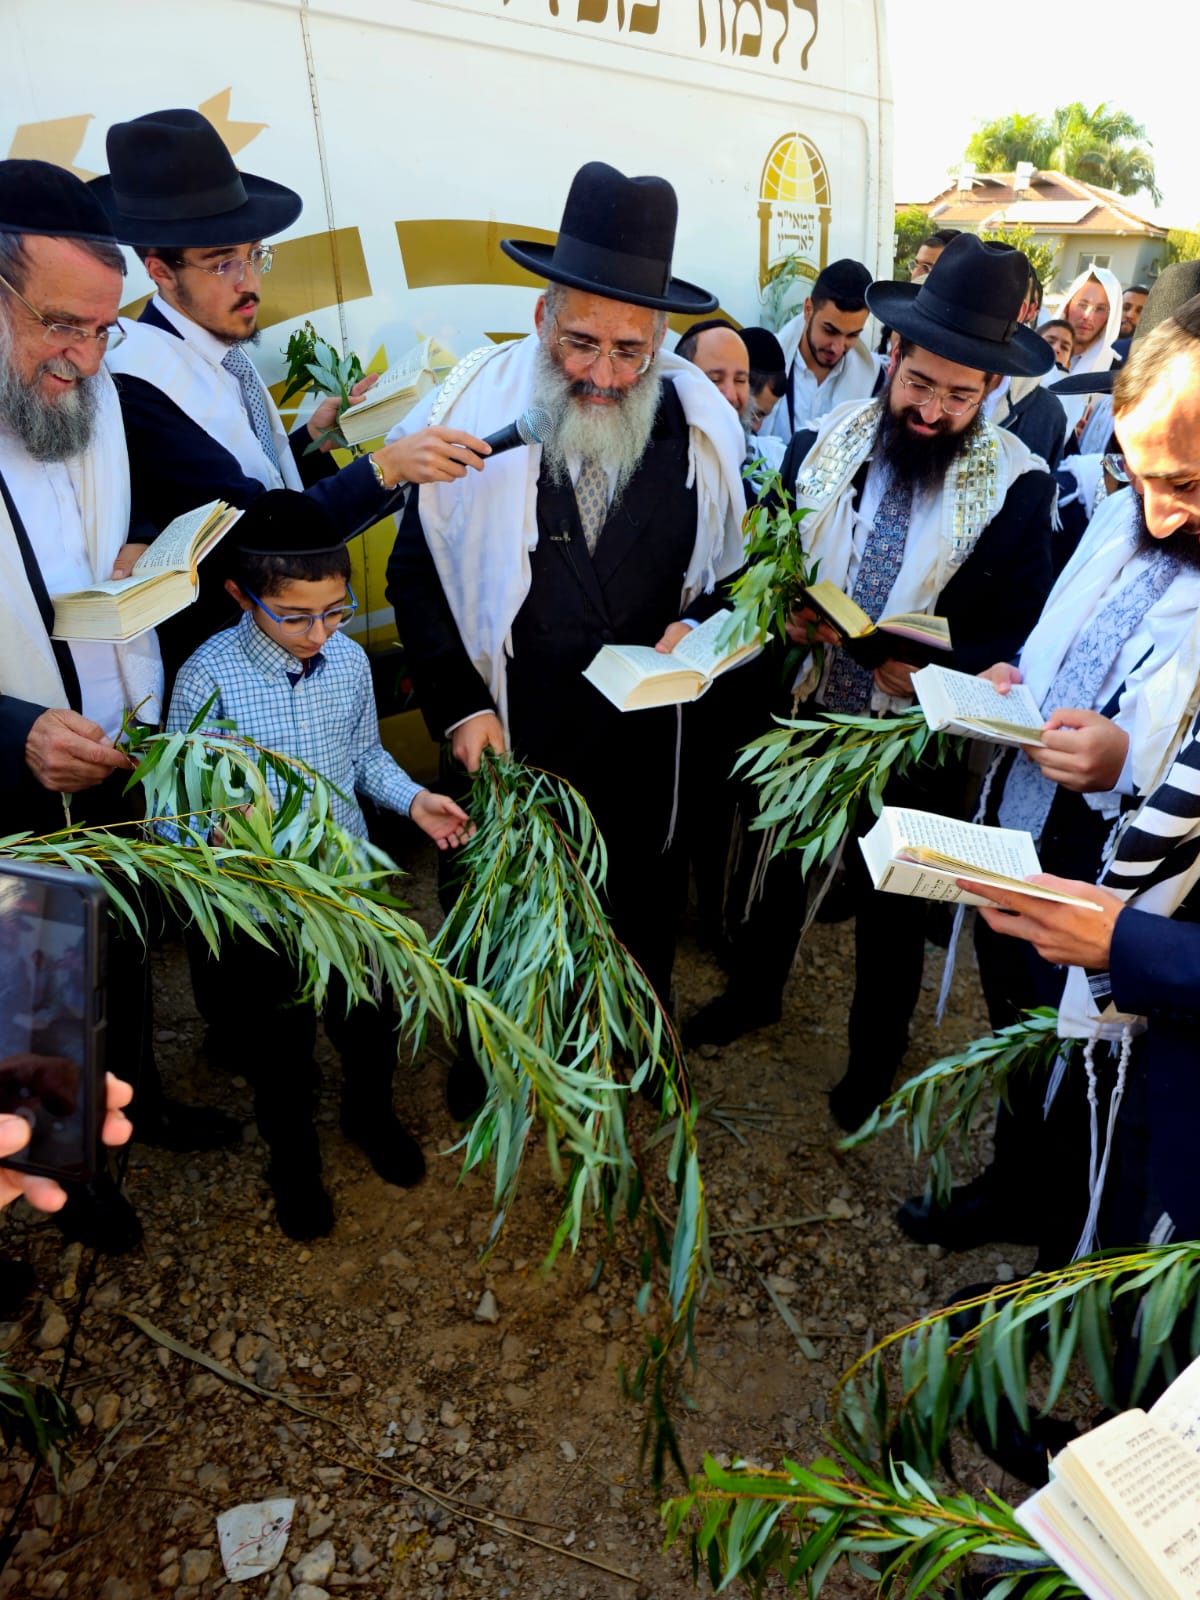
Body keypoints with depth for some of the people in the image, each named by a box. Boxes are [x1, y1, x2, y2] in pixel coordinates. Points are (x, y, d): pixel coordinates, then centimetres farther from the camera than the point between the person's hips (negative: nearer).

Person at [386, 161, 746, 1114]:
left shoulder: (701, 424, -5)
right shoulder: (475, 411, -11)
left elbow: (735, 564, 8)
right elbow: (419, 572, -5)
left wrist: (698, 625, -13)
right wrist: (458, 705, -12)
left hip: (648, 739, 2)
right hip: (507, 733, -1)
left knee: (644, 909, 22)